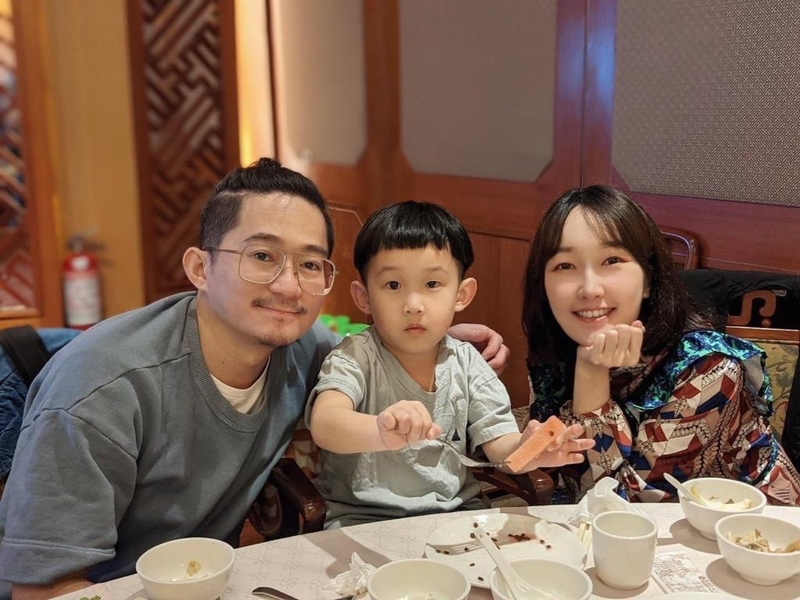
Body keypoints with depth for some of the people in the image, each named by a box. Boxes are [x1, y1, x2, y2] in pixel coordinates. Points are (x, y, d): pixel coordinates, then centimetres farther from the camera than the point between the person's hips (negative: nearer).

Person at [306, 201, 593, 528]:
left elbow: (500, 444, 0)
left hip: (455, 511, 4)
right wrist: (380, 433, -51)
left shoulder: (467, 364, 2)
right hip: (363, 518, -4)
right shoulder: (354, 359, -11)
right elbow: (323, 424, -29)